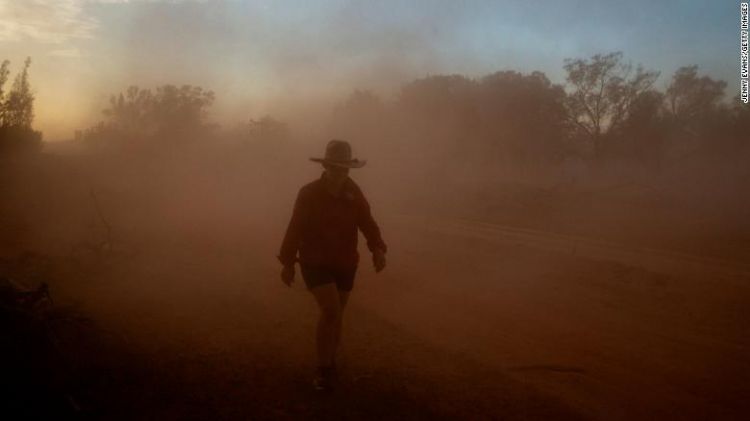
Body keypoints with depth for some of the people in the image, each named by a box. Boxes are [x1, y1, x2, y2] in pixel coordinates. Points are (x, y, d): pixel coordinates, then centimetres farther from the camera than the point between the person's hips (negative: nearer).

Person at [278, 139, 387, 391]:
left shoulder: (354, 194, -3)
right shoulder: (308, 193, -12)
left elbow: (368, 224, -12)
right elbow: (295, 229, -7)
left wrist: (378, 250, -30)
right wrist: (287, 263, -5)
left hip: (344, 264, 4)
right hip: (315, 263, -4)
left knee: (336, 316, 12)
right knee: (331, 311, -19)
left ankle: (329, 365, 33)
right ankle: (324, 368, -2)